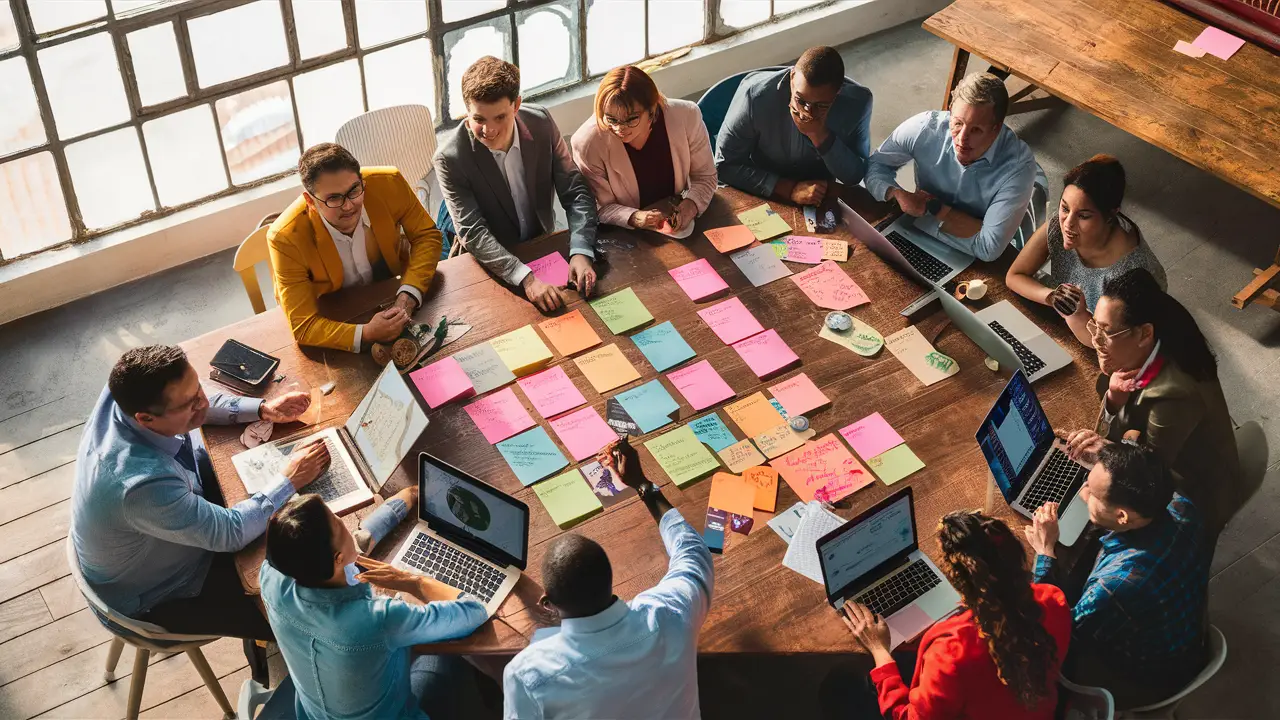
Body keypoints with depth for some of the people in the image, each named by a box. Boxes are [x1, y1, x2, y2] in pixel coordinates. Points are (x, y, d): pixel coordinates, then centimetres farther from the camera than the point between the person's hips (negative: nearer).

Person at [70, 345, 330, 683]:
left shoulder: (126, 394, -25)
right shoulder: (144, 484, -45)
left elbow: (203, 405, -1)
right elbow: (230, 533, -30)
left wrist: (263, 409, -12)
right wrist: (289, 481, -21)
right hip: (153, 597, -7)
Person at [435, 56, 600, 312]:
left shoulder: (541, 122, -12)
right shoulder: (450, 158, -21)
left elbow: (576, 193, -9)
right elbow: (473, 233, -24)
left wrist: (581, 253, -26)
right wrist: (526, 278, -38)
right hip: (491, 266, -3)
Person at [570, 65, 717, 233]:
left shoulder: (687, 117, -15)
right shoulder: (587, 143, -20)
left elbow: (704, 177, -2)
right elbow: (602, 208, -11)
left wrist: (691, 204, -23)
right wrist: (634, 218, -32)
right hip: (625, 235, -1)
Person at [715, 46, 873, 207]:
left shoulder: (858, 101, -19)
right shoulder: (755, 93, -24)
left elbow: (854, 176, -12)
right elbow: (725, 164, -18)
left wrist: (820, 135, -29)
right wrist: (790, 189, -27)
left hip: (819, 199, 2)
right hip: (760, 198, -1)